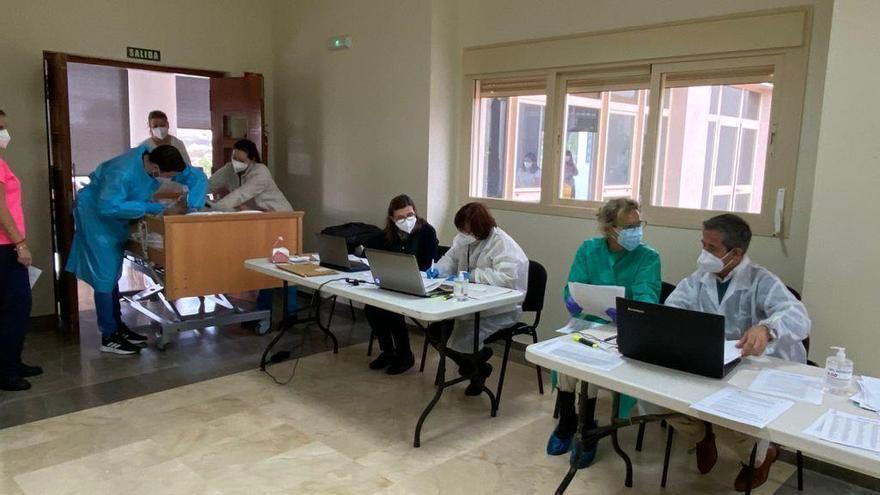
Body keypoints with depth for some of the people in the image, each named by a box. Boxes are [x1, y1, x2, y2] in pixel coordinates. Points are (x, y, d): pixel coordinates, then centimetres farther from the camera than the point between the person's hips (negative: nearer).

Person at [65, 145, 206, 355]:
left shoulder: (156, 161, -13)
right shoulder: (123, 172, -36)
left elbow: (197, 177, -11)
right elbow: (108, 207, -40)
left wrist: (190, 206, -25)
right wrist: (147, 207, -36)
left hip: (116, 221, 8)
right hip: (97, 217, -8)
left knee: (112, 274, 15)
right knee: (104, 277, -6)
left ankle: (117, 327, 24)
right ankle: (109, 337, 1)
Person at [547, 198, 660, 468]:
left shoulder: (648, 257, -5)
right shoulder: (588, 249, 2)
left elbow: (646, 298, -19)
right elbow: (572, 288, -5)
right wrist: (574, 302, -30)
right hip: (586, 323, 2)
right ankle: (567, 421, -5)